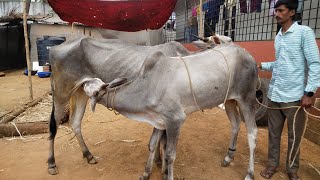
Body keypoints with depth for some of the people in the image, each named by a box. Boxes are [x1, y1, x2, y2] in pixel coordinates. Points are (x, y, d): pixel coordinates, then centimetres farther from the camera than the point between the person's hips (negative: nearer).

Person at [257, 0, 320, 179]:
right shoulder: (278, 36, 12)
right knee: (274, 132, 13)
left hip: (294, 96, -5)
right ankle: (273, 163, 30)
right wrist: (262, 65, 12)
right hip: (274, 94, 5)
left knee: (294, 136, 10)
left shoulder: (304, 32, -6)